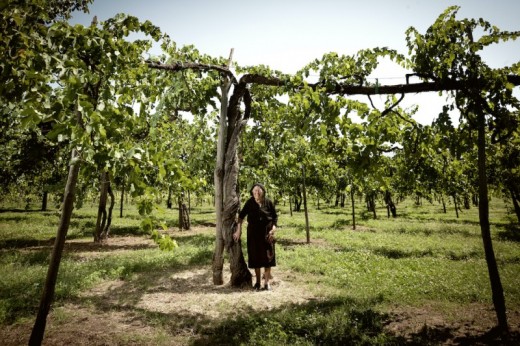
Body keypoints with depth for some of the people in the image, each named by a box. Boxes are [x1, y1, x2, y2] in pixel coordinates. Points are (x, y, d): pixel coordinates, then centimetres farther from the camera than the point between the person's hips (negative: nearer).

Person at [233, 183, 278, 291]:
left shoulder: (268, 202, -8)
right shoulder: (250, 202, -7)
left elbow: (275, 217, 1)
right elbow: (241, 215, -2)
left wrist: (273, 229, -12)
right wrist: (238, 230, -6)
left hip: (267, 232, 0)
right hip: (253, 232, 1)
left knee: (267, 256, 2)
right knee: (255, 256, 8)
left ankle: (267, 282, 16)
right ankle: (258, 281, 25)